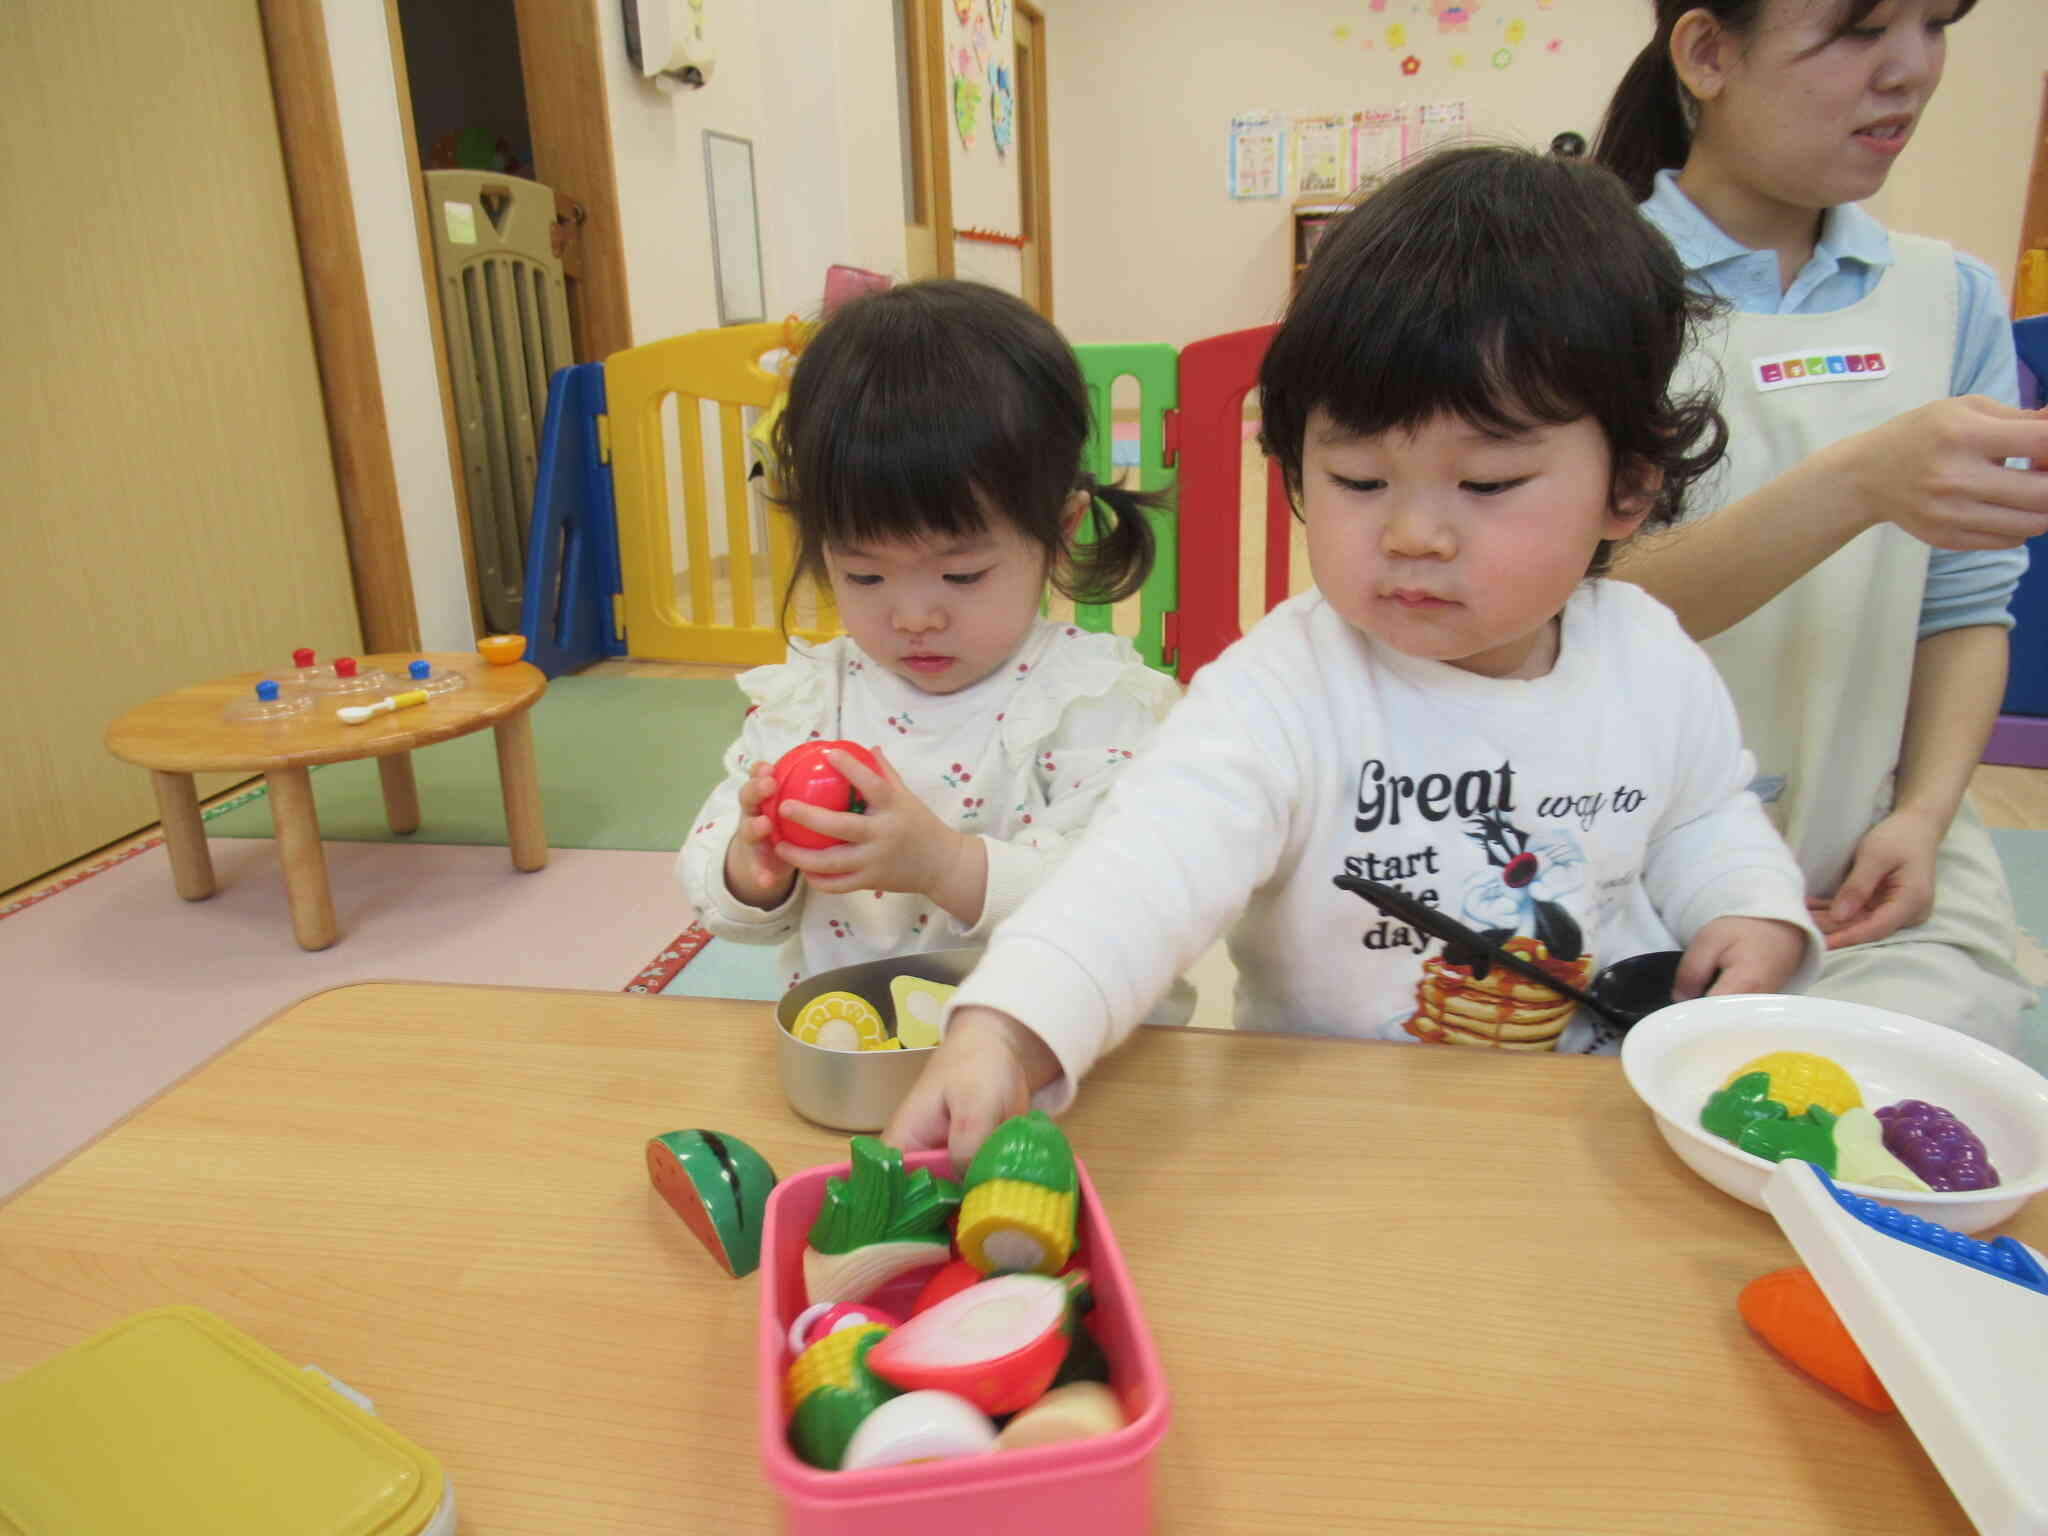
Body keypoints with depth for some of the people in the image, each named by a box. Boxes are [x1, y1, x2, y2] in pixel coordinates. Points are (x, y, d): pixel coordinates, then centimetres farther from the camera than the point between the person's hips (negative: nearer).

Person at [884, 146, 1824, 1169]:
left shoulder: (1654, 662, -2)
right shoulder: (1287, 690, -20)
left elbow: (1705, 818, 18)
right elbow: (1163, 854, -36)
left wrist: (1757, 911, -2)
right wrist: (1006, 1030, -51)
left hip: (1611, 1096, 4)